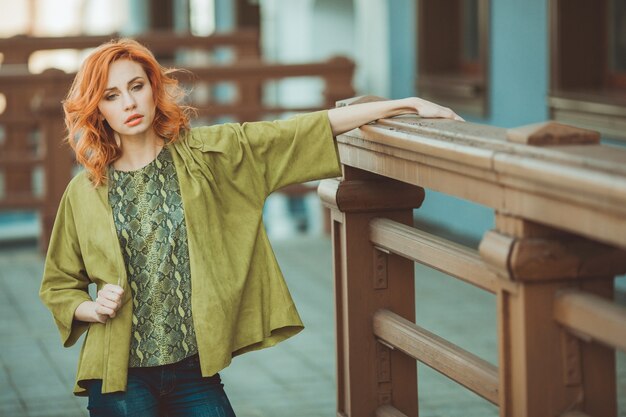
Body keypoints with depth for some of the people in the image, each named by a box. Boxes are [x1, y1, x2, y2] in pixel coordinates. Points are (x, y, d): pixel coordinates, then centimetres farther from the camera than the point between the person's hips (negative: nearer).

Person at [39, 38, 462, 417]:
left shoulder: (205, 154, 1)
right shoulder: (84, 192, 1)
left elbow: (307, 131, -3)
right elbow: (58, 286, 12)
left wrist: (406, 104, -7)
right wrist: (93, 308, -10)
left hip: (193, 370, 1)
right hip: (121, 376, -1)